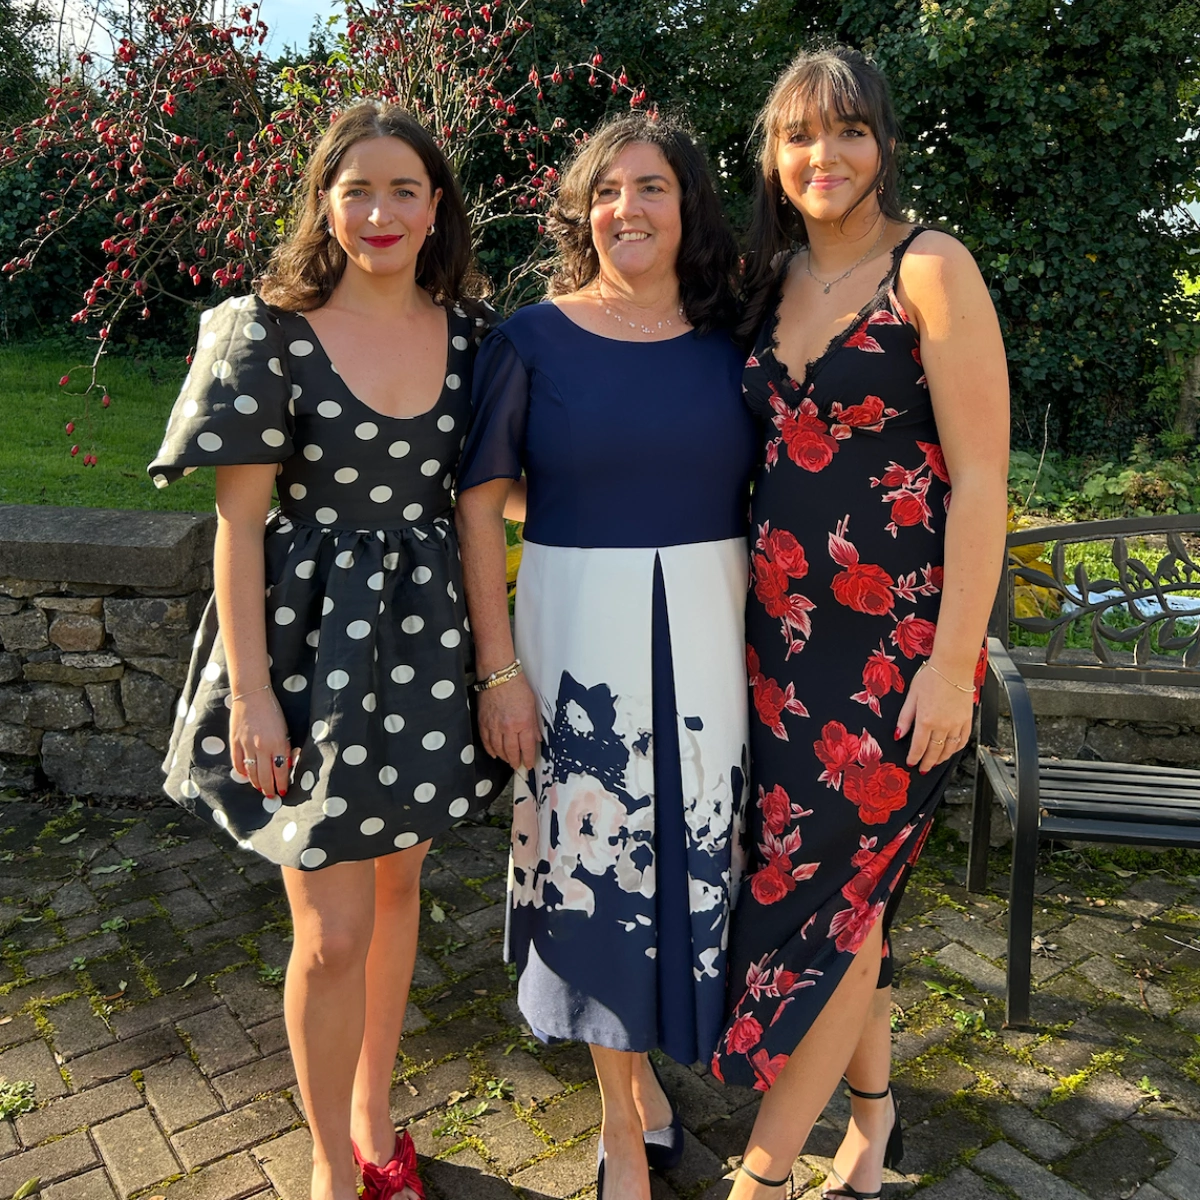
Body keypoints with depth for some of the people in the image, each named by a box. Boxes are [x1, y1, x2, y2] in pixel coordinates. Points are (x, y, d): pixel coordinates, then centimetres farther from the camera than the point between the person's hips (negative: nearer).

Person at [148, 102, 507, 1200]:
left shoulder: (469, 331, 2)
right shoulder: (272, 333, -9)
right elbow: (239, 519, -9)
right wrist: (249, 691, -13)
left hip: (426, 633, 4)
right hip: (308, 635, -4)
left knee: (397, 881, 17)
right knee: (335, 930, 1)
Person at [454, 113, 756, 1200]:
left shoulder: (727, 345, 4)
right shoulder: (534, 338, -3)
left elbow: (762, 497, 9)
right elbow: (479, 502, -5)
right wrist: (500, 669, -10)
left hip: (706, 632, 3)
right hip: (578, 630, -2)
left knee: (687, 851, 13)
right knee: (597, 858, 7)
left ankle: (642, 1058, 42)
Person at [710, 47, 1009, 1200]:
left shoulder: (930, 269, -7)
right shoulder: (769, 277, 10)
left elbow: (979, 478, -11)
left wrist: (951, 662, -15)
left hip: (896, 633, -5)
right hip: (782, 629, 5)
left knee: (822, 890, 1)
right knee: (851, 886, 14)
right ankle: (873, 1106, 36)